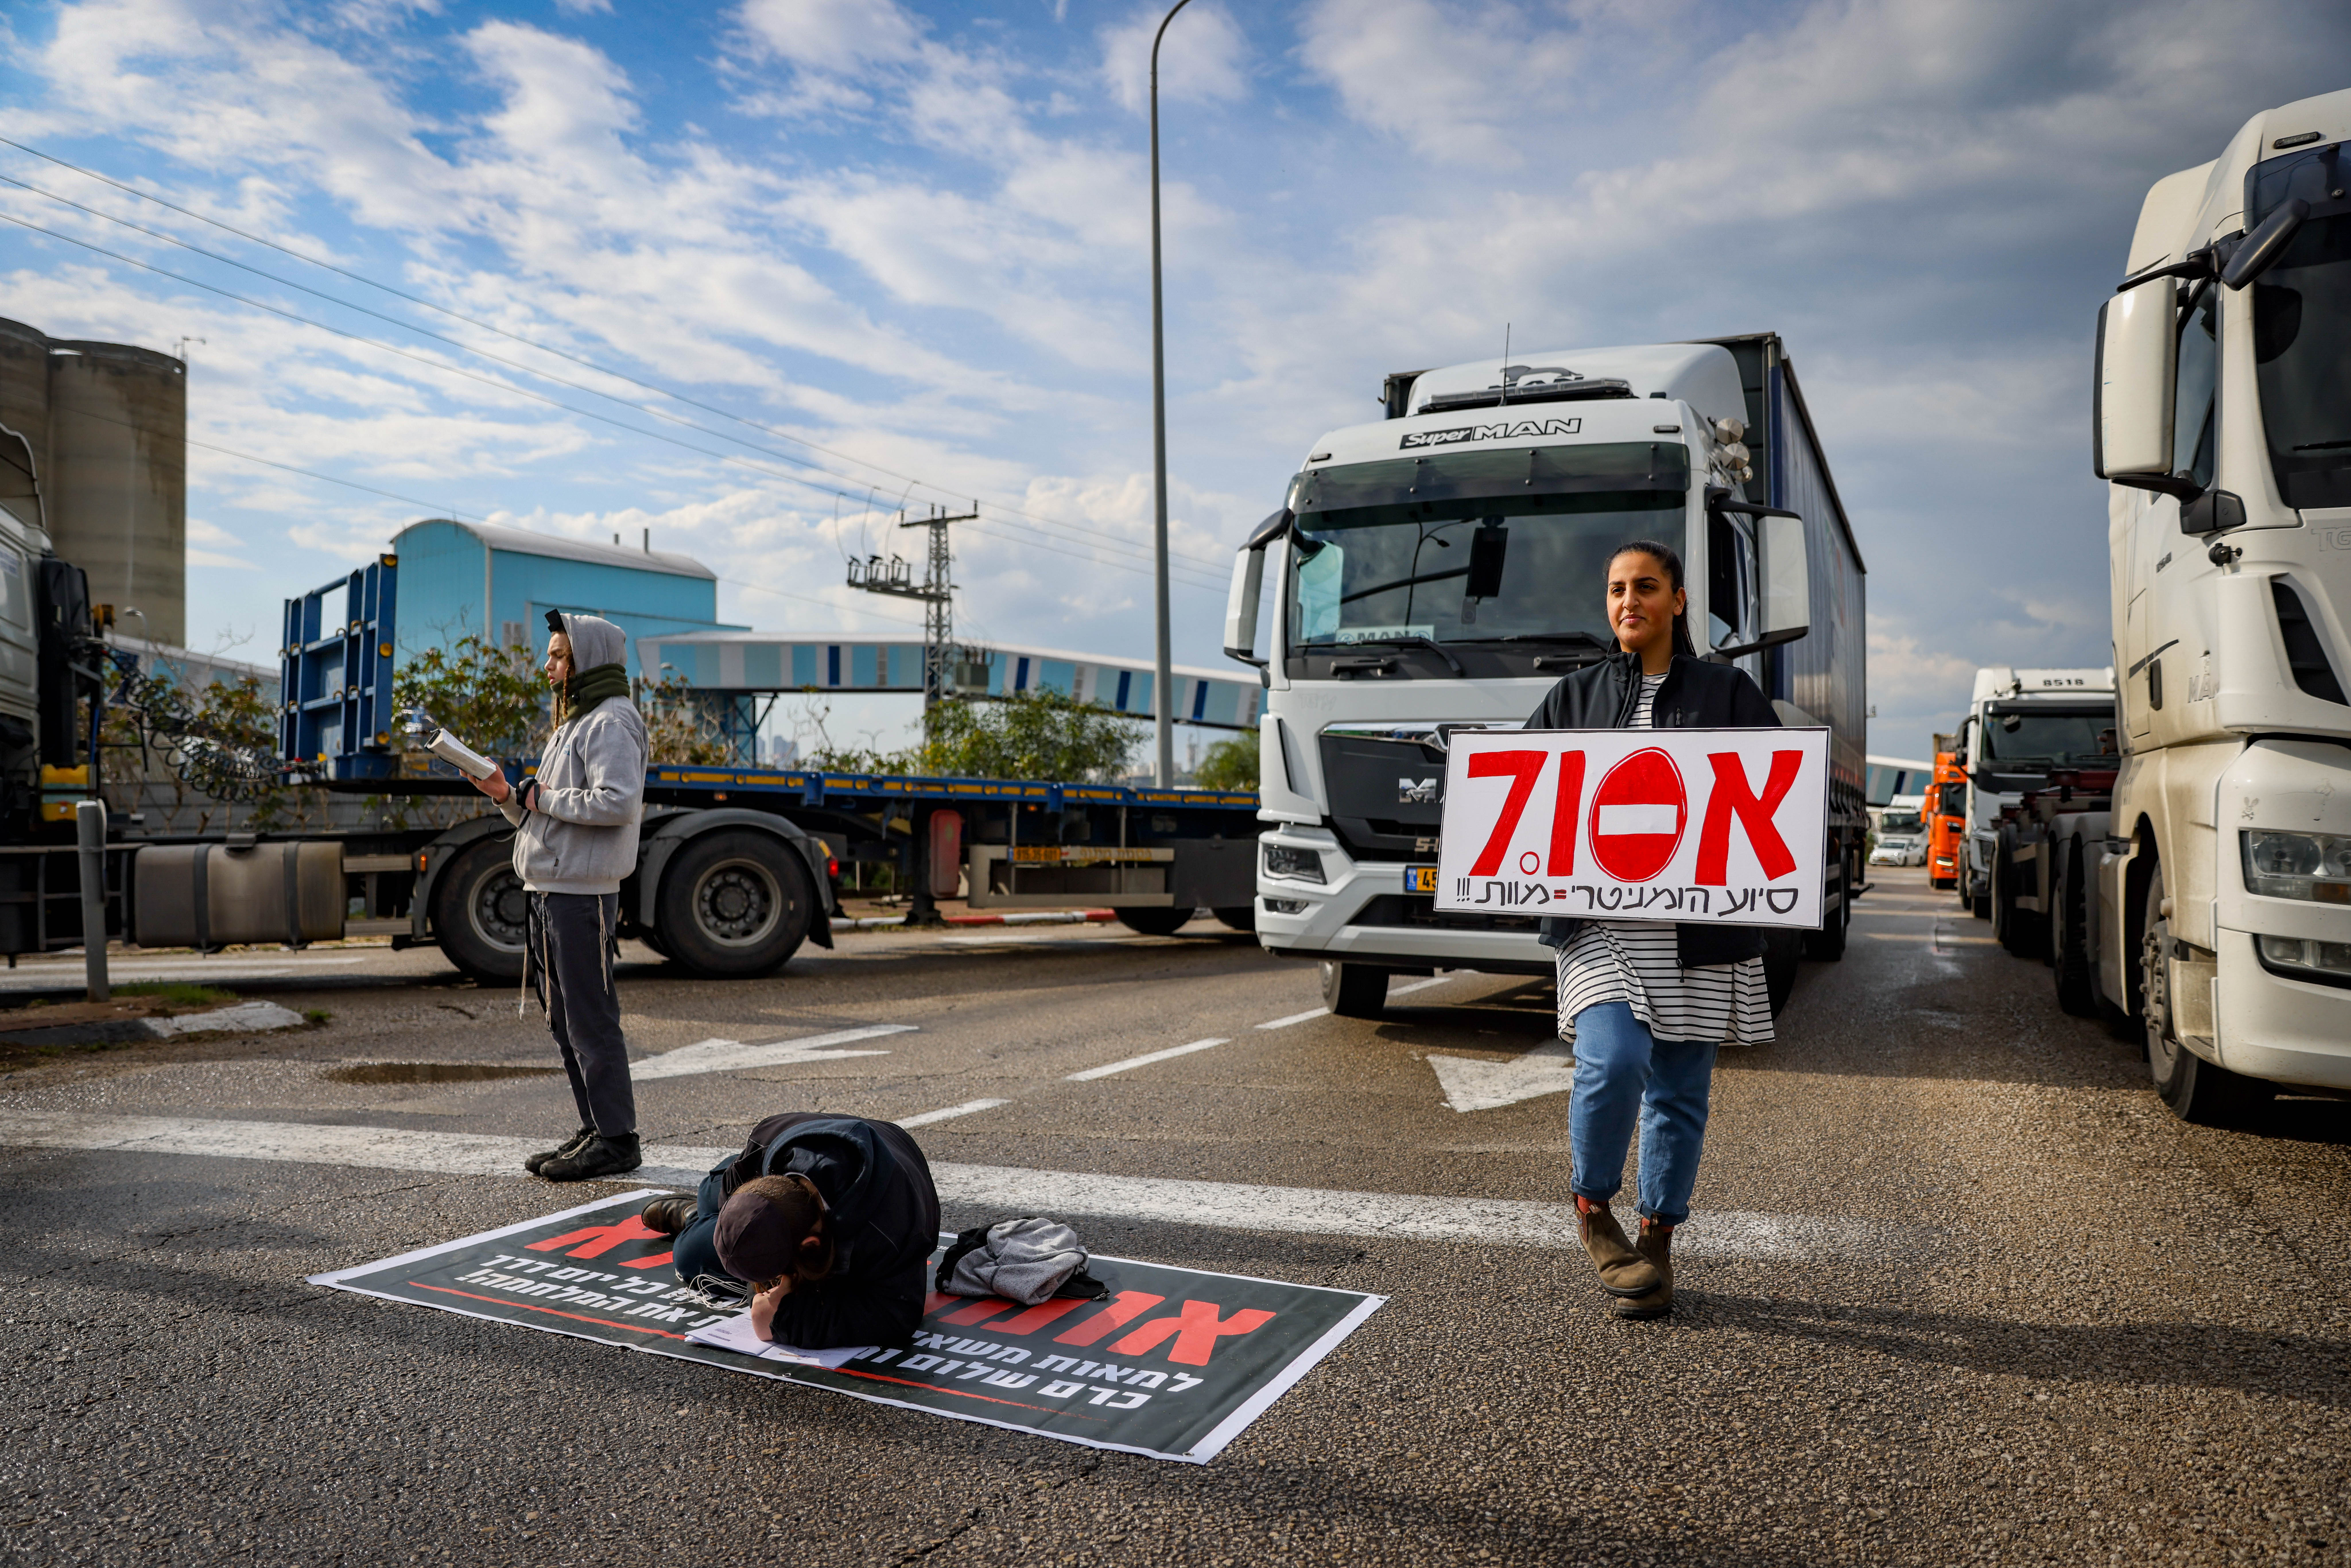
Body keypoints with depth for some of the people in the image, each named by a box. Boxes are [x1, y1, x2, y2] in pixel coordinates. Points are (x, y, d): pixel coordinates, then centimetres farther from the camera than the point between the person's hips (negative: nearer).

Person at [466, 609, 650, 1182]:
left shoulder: (610, 723, -9)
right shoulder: (572, 724, 23)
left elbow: (619, 801, -25)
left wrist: (545, 799, -14)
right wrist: (507, 796, 8)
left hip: (583, 895, -10)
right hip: (550, 893, 10)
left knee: (591, 1018, -7)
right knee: (565, 1021, 13)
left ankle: (616, 1139, -1)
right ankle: (596, 1130, 20)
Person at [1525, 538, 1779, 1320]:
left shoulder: (1727, 692, 10)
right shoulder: (1576, 696, 13)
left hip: (1698, 928, 1)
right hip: (1599, 920, 0)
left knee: (1679, 1091, 6)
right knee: (1614, 1061, -18)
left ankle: (1657, 1242, 24)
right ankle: (1593, 1207, 8)